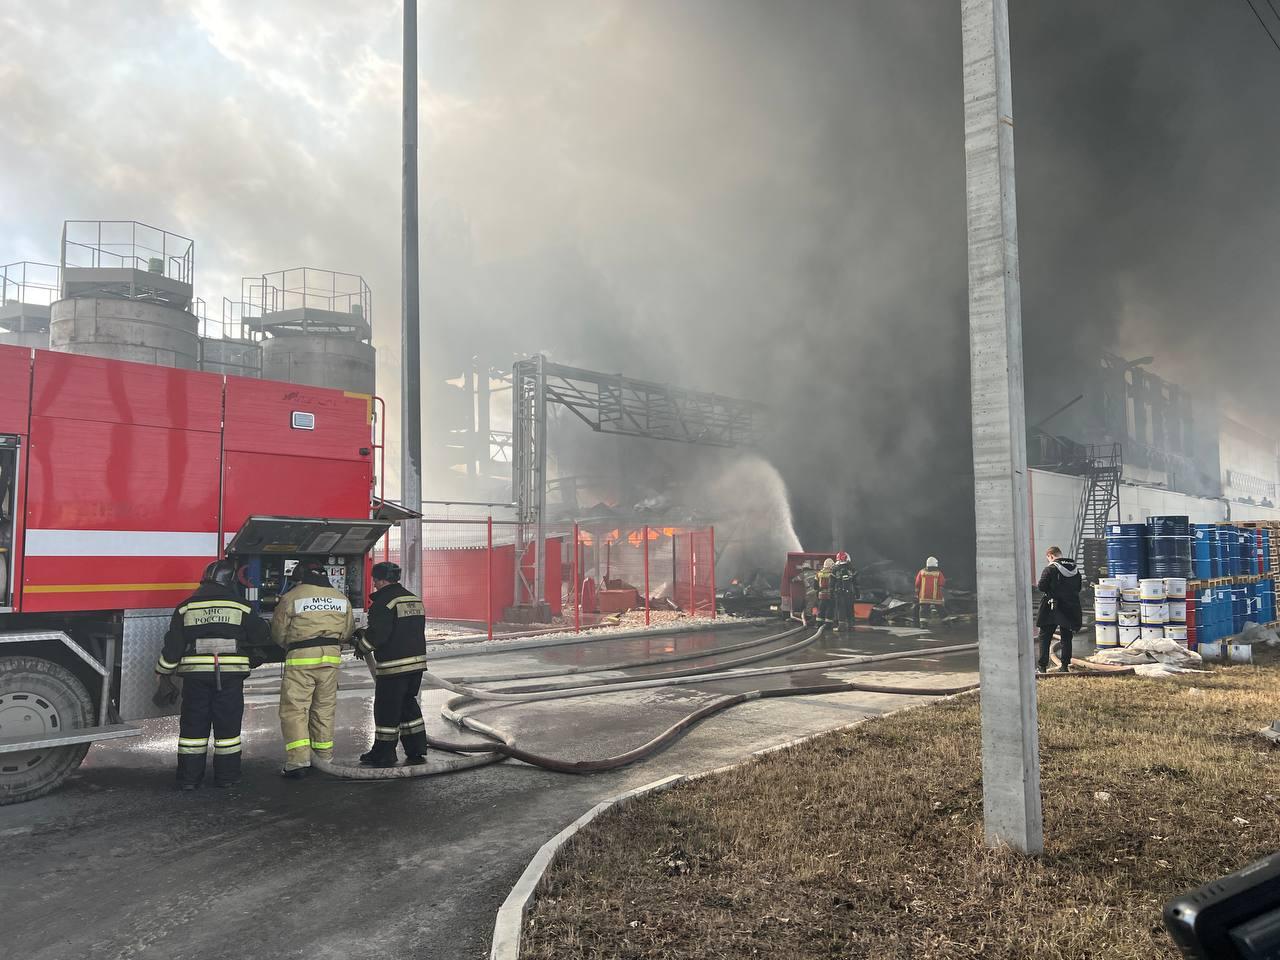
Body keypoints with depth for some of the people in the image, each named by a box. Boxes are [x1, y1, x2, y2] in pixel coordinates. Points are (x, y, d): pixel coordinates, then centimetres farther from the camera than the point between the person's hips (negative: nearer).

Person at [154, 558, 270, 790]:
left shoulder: (186, 607, 7)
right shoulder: (240, 607, 3)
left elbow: (172, 645, 5)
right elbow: (262, 636, 9)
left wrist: (164, 676, 12)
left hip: (196, 675, 1)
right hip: (230, 675, -1)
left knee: (193, 725, 10)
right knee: (227, 725, 8)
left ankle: (189, 776, 13)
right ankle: (226, 775, 14)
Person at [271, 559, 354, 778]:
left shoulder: (291, 598, -3)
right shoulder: (341, 598, 10)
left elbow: (279, 633, 3)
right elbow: (348, 631, 14)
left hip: (301, 658, -5)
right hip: (331, 657, 5)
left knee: (294, 709, 0)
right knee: (325, 708, 15)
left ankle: (299, 760, -9)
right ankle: (324, 757, 22)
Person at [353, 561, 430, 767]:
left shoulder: (383, 602, -13)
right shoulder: (414, 599, 13)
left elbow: (377, 633, -19)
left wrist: (361, 647, 1)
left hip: (393, 665, -8)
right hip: (417, 662, 8)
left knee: (386, 710, 4)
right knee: (409, 705, 18)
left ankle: (384, 754, 12)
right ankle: (416, 751, 19)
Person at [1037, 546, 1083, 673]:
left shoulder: (1050, 569, -13)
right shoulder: (1075, 569, 6)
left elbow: (1041, 587, -17)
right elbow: (1078, 587, 13)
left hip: (1052, 609, -5)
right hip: (1071, 609, 5)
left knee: (1045, 637, 4)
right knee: (1066, 638, 12)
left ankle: (1043, 667, 0)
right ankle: (1065, 666, 12)